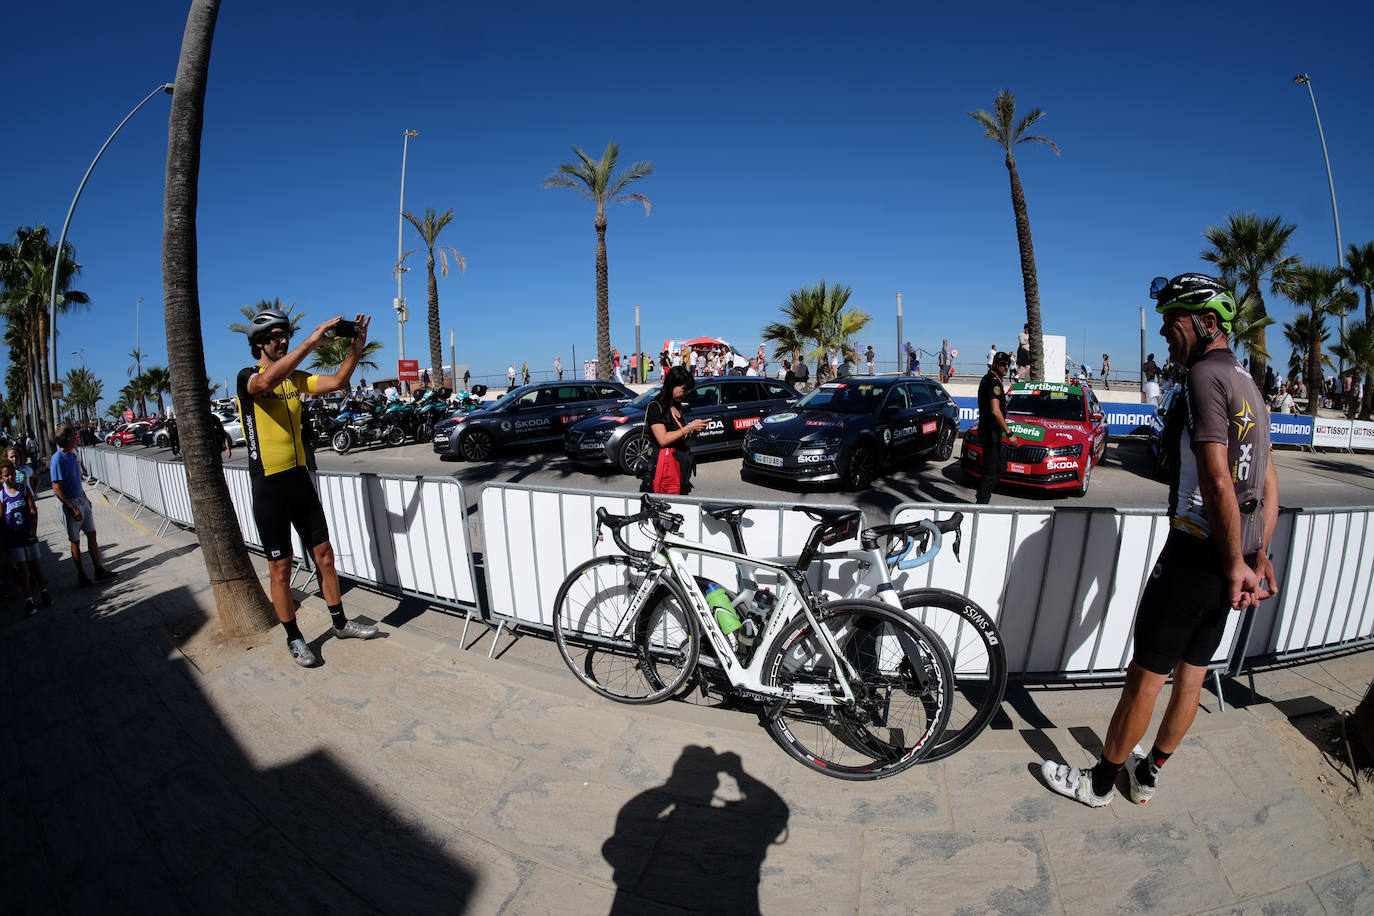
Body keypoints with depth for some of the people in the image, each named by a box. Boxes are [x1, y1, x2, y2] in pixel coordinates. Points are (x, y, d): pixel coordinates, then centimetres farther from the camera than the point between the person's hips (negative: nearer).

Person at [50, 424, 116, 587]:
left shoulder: (72, 455, 7)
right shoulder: (58, 459, -18)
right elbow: (57, 488, -19)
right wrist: (72, 508, -21)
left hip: (81, 500, 7)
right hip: (70, 503, -7)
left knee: (92, 534, 7)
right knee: (75, 541, 4)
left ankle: (99, 570, 12)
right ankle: (81, 575, 16)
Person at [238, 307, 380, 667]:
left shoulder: (294, 378, 9)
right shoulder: (247, 378, -8)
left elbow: (336, 382, -5)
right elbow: (266, 382, -32)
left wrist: (355, 349, -20)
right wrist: (311, 342, -38)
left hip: (300, 478, 6)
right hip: (269, 486, -5)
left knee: (324, 555, 12)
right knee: (280, 568, 5)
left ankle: (340, 623, 26)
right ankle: (294, 639, 20)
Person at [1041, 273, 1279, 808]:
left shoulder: (1205, 374, -15)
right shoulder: (1249, 386, 15)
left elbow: (1218, 482, -23)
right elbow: (1268, 485, 16)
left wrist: (1235, 565, -16)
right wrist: (1258, 557, 13)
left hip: (1196, 554, -9)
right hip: (1231, 561, 9)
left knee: (1146, 675, 2)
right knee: (1192, 674, 18)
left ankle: (1100, 782, 18)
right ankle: (1148, 774, 34)